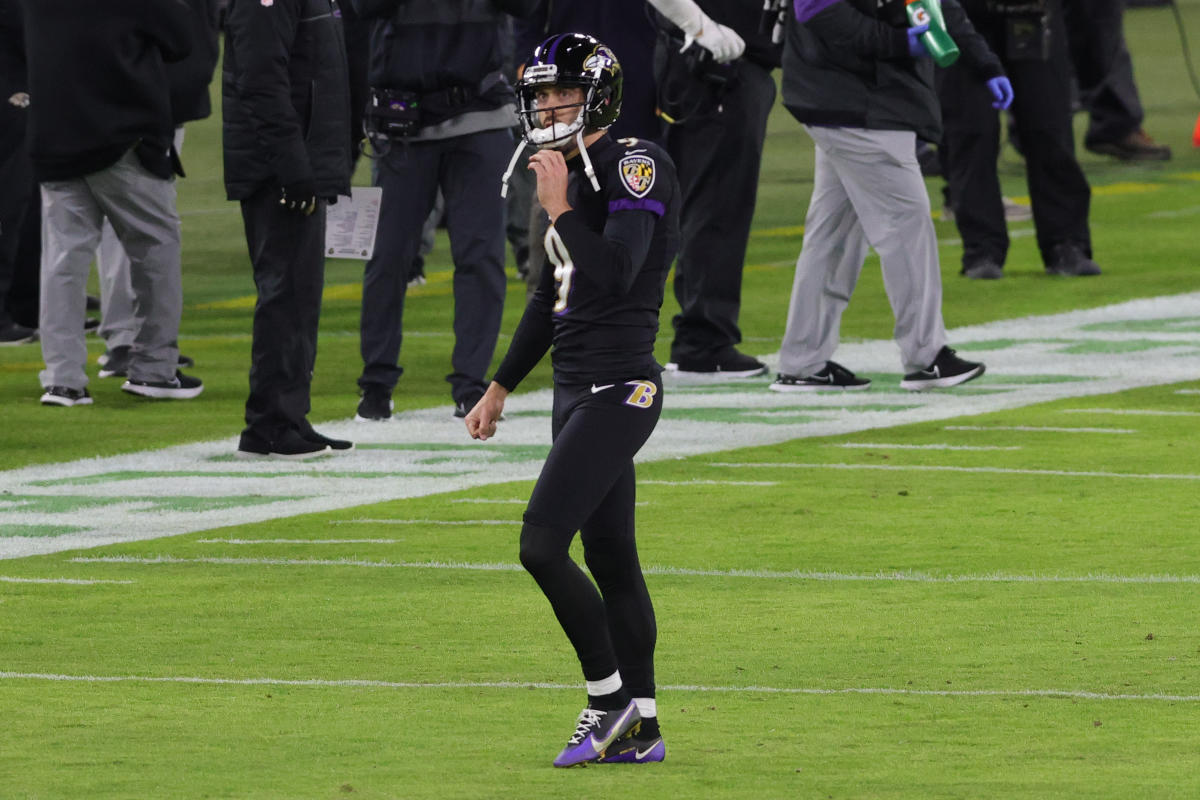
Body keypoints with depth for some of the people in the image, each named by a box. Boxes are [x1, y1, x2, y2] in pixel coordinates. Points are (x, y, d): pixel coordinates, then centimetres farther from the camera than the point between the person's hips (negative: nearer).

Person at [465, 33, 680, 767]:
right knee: (611, 561, 10)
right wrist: (501, 389, 28)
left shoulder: (634, 168, -12)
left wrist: (560, 210, -20)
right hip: (578, 389, 9)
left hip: (618, 389, -9)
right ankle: (640, 729, 14)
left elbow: (616, 273, -25)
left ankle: (611, 698, -3)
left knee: (542, 546, -14)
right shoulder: (572, 172, 14)